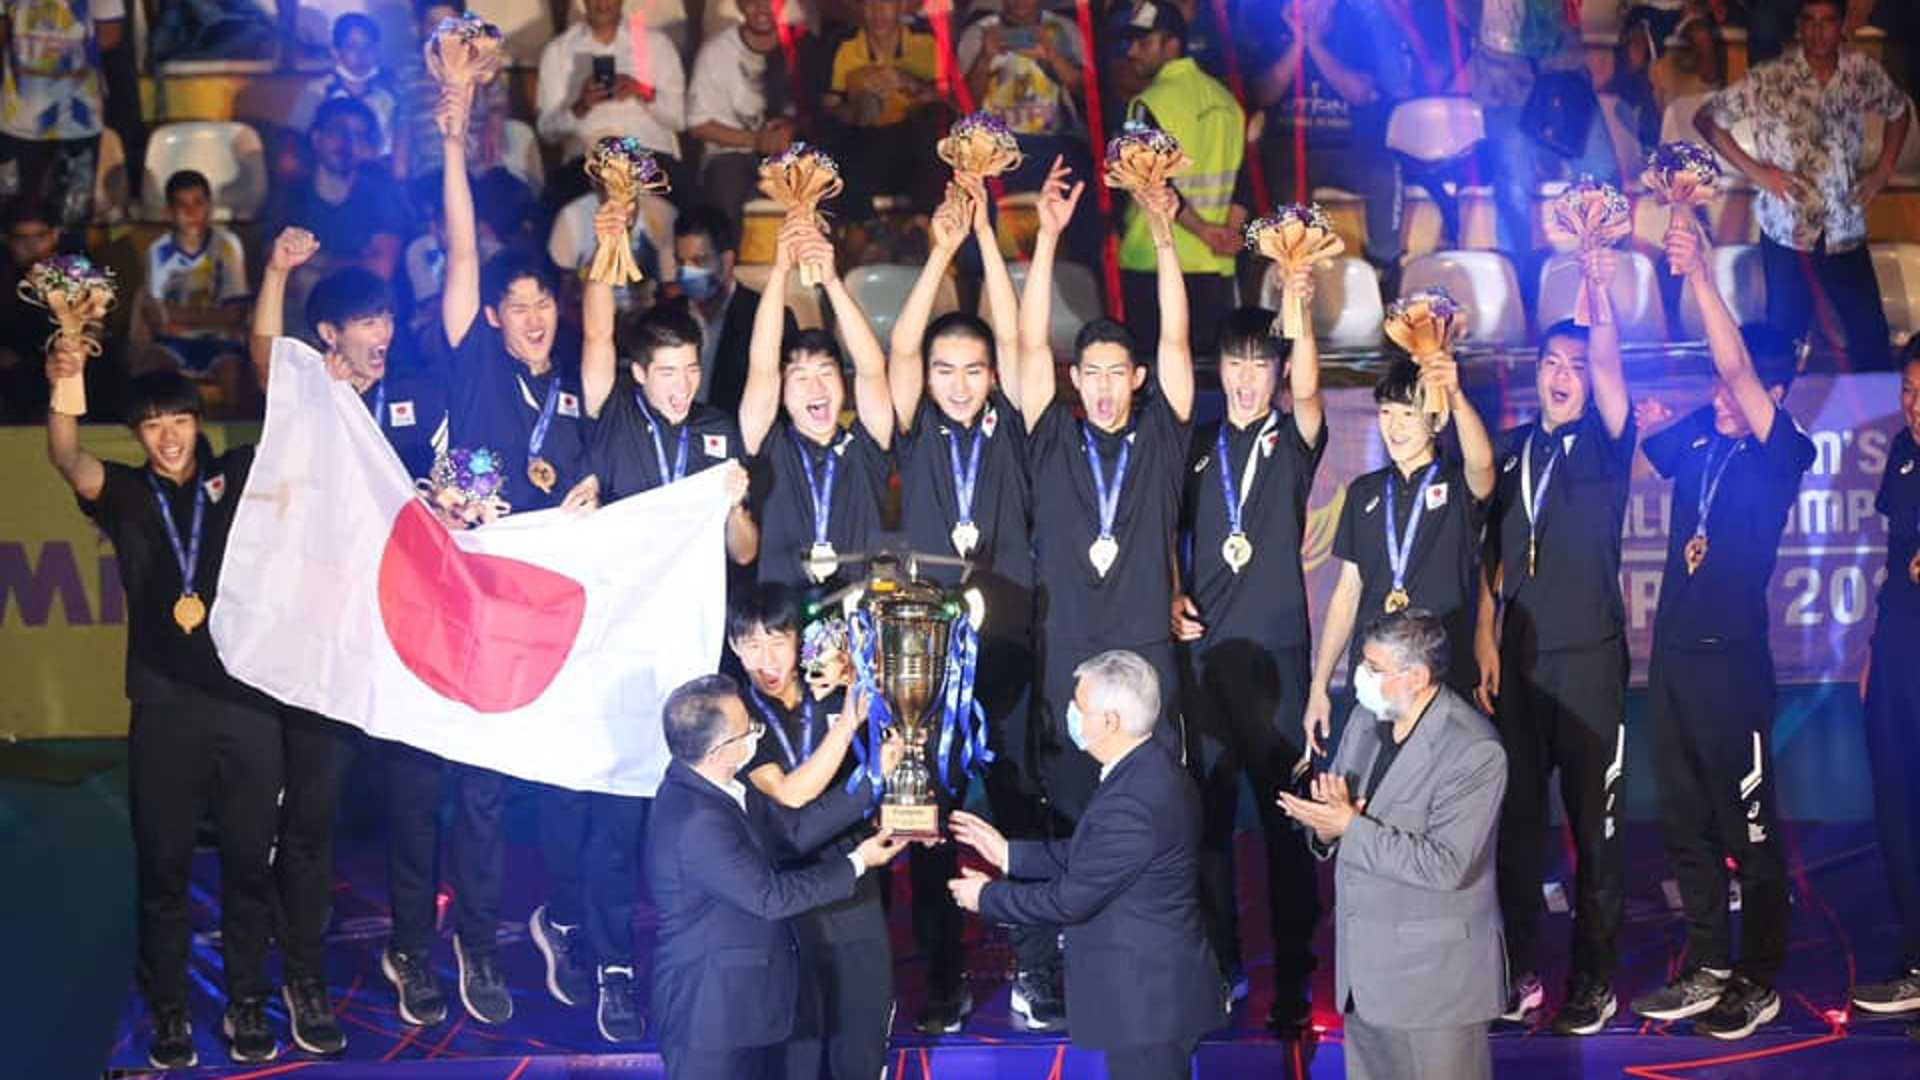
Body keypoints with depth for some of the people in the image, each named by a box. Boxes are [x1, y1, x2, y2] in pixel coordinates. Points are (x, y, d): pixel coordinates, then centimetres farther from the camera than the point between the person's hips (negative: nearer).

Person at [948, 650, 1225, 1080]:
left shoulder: (1134, 803, -28)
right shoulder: (1148, 769, 4)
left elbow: (1070, 900, -21)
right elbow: (1087, 856, 13)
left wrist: (986, 896, -6)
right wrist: (1009, 854, 11)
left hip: (1147, 1002, -10)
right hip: (1152, 991, 10)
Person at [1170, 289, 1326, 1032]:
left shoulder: (1292, 441, 4)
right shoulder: (1198, 448, 13)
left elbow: (1307, 391, -18)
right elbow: (1173, 535, 20)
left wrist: (1300, 312, -32)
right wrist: (1174, 599, 2)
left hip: (1276, 650, -3)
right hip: (1203, 650, 3)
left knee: (1284, 809, -2)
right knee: (1208, 808, 4)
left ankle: (1294, 973, 4)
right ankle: (1218, 962, 13)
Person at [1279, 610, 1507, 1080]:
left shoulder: (1475, 751, -20)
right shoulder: (1366, 717, 4)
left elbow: (1446, 865, -25)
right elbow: (1331, 810, 10)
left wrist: (1352, 826, -26)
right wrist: (1325, 825, -14)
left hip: (1436, 975, -7)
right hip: (1365, 967, 7)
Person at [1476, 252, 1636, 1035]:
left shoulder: (1604, 443, 1)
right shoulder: (1510, 450, 11)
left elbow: (1608, 366, -18)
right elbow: (1490, 552, 12)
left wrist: (1599, 293, -34)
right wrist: (1484, 638, 3)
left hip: (1589, 659, -3)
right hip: (1518, 660, 4)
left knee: (1594, 822, 0)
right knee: (1515, 819, 6)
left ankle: (1593, 980, 7)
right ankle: (1521, 971, 15)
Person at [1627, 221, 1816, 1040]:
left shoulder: (1780, 453, -9)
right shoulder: (1697, 440, 6)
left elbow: (1736, 365, -23)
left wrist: (1700, 274, -31)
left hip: (1733, 659, -6)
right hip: (1672, 654, 6)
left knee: (1749, 826, 3)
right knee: (1686, 823, 14)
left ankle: (1759, 983, 14)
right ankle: (1708, 969, 25)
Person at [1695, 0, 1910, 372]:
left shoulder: (1863, 73, 0)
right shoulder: (1771, 79, -10)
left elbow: (1899, 111, 20)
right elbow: (1706, 118, -5)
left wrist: (1884, 167, 7)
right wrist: (1755, 170, -10)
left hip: (1847, 231, 3)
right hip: (1788, 230, -3)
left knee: (1872, 335, 7)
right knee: (1786, 334, 5)